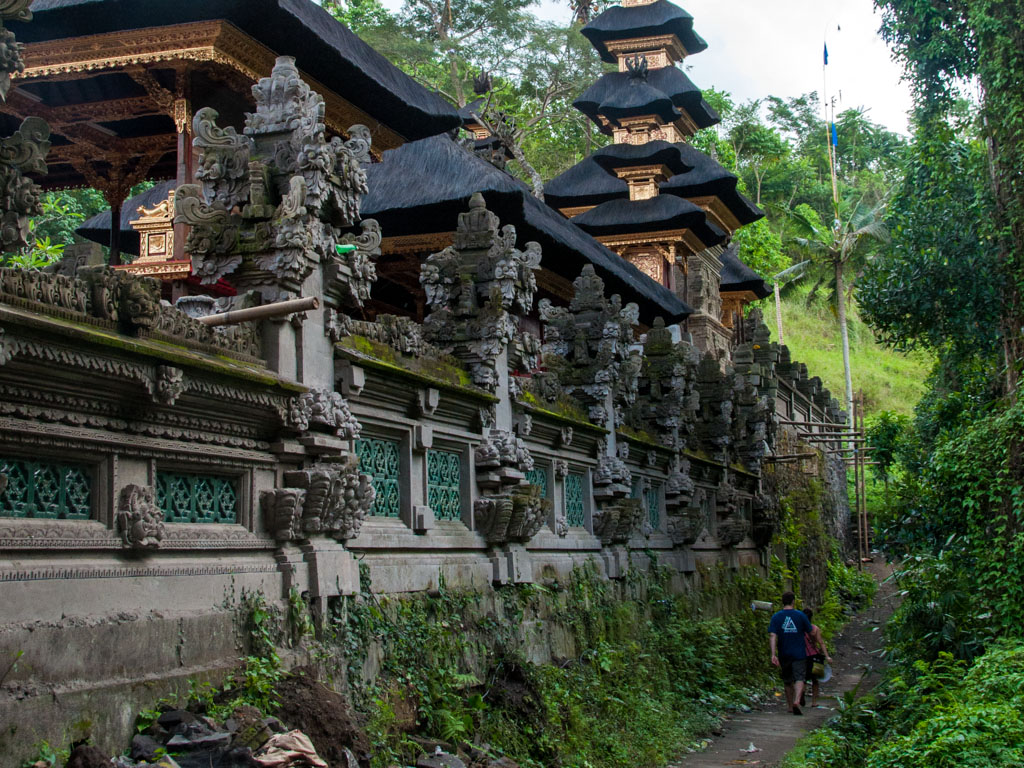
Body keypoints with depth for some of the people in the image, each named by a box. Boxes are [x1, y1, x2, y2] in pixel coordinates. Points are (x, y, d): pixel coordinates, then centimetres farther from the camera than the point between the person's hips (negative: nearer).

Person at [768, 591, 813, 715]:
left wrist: (773, 654, -16)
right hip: (799, 654, -2)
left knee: (787, 681, 15)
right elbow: (810, 632, 5)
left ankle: (791, 706, 24)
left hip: (783, 654, 2)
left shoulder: (776, 617, -1)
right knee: (799, 678, -5)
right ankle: (797, 701, -28)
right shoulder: (800, 615, -3)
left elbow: (772, 636, -12)